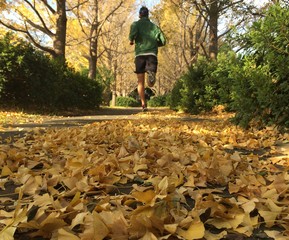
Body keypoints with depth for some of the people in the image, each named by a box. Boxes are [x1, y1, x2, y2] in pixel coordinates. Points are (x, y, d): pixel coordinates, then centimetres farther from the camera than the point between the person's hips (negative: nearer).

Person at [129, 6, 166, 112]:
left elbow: (133, 33, -13)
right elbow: (163, 41, 14)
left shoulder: (136, 24, 11)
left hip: (140, 54, -1)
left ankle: (144, 104, 2)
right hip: (152, 54, 1)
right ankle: (151, 74, -47)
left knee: (140, 82, 8)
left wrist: (131, 40, 8)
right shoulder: (154, 26, 20)